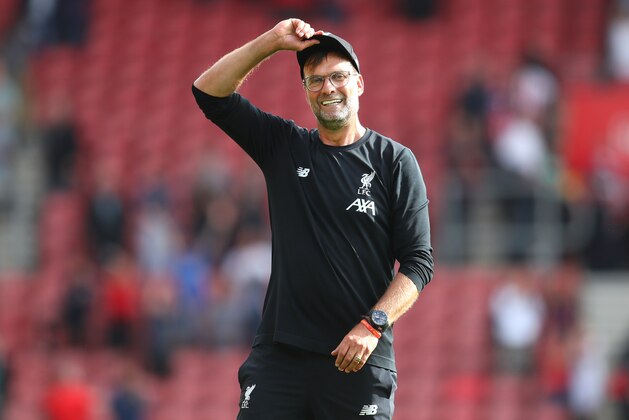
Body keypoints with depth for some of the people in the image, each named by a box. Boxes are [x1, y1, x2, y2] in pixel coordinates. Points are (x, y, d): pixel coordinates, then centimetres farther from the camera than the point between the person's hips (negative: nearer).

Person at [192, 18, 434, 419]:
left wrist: (373, 325, -13)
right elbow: (209, 92, 8)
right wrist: (272, 41, -1)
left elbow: (419, 262, 0)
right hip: (279, 352, 2)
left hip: (360, 360, -2)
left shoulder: (394, 161, 5)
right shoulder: (284, 146, 13)